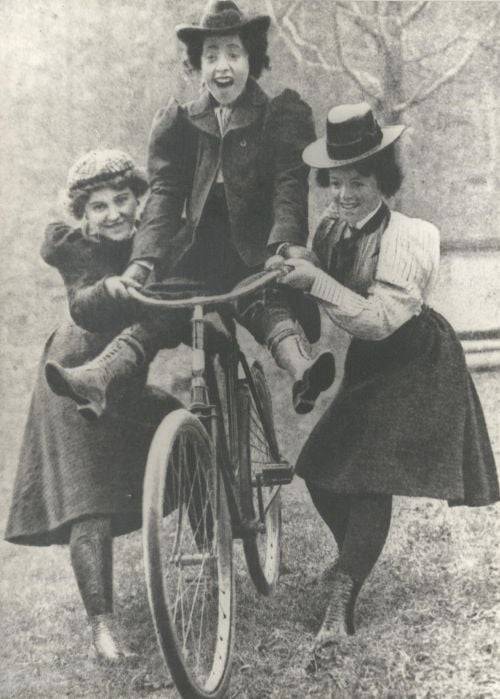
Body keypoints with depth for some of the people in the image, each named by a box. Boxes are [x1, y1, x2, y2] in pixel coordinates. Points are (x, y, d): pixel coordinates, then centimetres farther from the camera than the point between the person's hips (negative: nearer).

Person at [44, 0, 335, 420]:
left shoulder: (283, 116, 4)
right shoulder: (179, 123, 12)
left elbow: (289, 191, -9)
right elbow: (165, 195, 0)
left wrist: (284, 249, -29)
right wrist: (143, 261, -17)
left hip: (259, 254, -2)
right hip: (199, 252, 2)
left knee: (273, 305, -32)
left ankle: (302, 371, -58)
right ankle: (95, 379, -43)